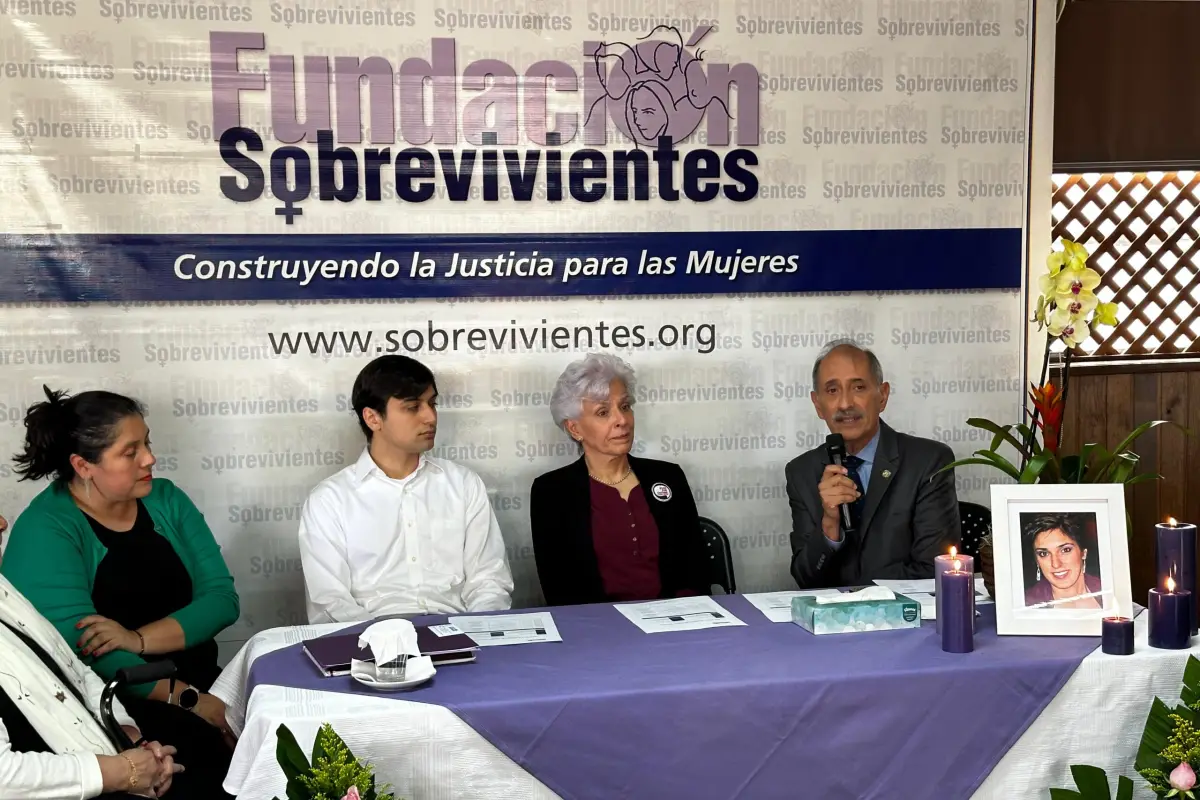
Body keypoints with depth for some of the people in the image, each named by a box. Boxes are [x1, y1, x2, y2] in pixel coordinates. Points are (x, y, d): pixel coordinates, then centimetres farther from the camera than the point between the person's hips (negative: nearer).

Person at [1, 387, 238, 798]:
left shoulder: (165, 500, 6)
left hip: (195, 677, 6)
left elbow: (222, 598, -2)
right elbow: (83, 649, -20)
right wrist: (190, 700, -25)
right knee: (205, 744, -33)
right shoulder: (45, 530, -10)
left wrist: (138, 638, -19)